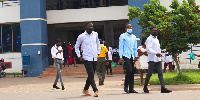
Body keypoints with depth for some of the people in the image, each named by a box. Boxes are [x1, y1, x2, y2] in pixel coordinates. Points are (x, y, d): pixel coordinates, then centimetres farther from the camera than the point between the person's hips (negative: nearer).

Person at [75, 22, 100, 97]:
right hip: (87, 59, -5)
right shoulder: (81, 36, -3)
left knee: (91, 75, 10)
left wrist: (98, 52, 13)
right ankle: (95, 90, -12)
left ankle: (85, 90, 24)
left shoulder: (95, 34, 8)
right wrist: (79, 56, -2)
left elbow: (98, 43, 24)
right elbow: (76, 47, 7)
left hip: (95, 58, 5)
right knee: (91, 75, -13)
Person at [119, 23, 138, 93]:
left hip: (132, 56, 6)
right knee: (129, 70, -18)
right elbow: (120, 47, -2)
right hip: (125, 56, -6)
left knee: (132, 72, 3)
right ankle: (126, 86, -2)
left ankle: (131, 89, 8)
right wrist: (121, 57, -9)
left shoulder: (134, 37, 18)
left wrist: (135, 56, 15)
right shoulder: (123, 36, 2)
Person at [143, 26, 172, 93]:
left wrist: (159, 54, 13)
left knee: (160, 73, -3)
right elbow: (148, 49, -19)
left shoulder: (156, 39, 21)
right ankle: (145, 87, 15)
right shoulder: (149, 39, -6)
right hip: (152, 59, -7)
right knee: (150, 73, 0)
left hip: (158, 59, 7)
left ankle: (163, 88, -11)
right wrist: (156, 53, -29)